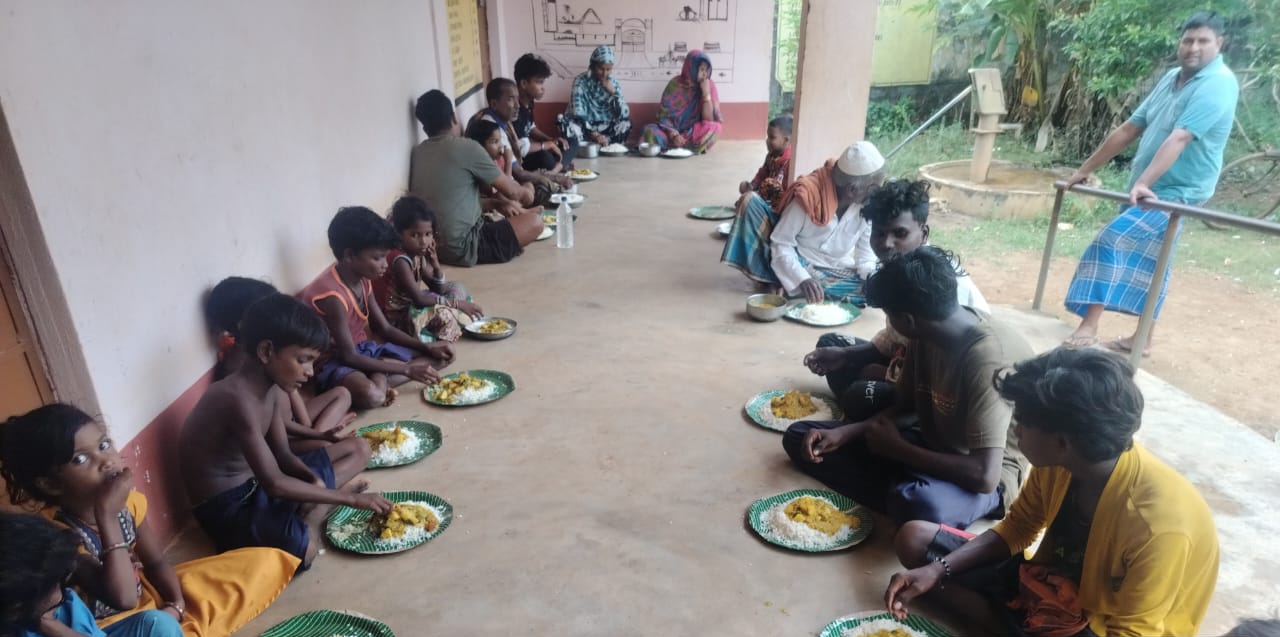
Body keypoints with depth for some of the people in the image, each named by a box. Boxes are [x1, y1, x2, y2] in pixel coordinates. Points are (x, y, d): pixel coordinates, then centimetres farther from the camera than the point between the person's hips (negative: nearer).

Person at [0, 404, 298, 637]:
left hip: (147, 596, 6)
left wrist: (177, 604, -13)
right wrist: (107, 515, -38)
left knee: (263, 561, 0)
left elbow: (155, 561, 5)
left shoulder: (127, 499, -9)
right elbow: (123, 598, -35)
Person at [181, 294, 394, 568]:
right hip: (227, 507, -9)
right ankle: (312, 513, -6)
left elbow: (282, 456, 7)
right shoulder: (239, 399, -28)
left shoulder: (270, 387, 1)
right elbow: (273, 483, -30)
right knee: (304, 549, -37)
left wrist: (314, 479, -15)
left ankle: (313, 511, -6)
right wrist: (351, 498, -26)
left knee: (358, 448, 10)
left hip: (259, 482, 9)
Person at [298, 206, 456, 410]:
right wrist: (407, 369, -22)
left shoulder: (363, 279, 1)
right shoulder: (332, 295, -25)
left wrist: (428, 347, -5)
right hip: (334, 361, -9)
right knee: (370, 395, -43)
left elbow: (385, 329, 9)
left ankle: (379, 379, -12)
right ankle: (379, 380, -11)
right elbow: (348, 357, -24)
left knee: (439, 357, 3)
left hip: (363, 350, 9)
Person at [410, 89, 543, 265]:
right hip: (461, 249, -9)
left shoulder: (417, 152, 9)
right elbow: (512, 191, -3)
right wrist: (526, 191, 19)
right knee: (535, 222, 0)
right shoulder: (467, 147, -13)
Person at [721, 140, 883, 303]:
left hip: (837, 273, 4)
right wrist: (802, 279, -37)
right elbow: (781, 245, -21)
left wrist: (870, 273, -21)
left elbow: (866, 248, 1)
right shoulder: (809, 195, -23)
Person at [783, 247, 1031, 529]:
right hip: (931, 446, 8)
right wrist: (845, 432, -9)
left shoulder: (988, 358, -30)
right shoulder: (926, 334, -6)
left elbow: (985, 475, -33)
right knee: (799, 437, -1)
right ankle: (900, 498, -14)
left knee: (918, 505, -46)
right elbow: (907, 405, 8)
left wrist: (896, 448, -20)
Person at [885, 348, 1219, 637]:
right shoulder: (1057, 464, -14)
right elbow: (1016, 529, 1)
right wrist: (938, 570, -12)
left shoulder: (1159, 526, -31)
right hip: (1052, 583, 7)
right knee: (915, 539, 2)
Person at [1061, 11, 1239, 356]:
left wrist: (1143, 183, -39)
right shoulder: (1171, 78, 11)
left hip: (1175, 193, -8)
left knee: (1111, 240, -22)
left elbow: (1180, 138, -28)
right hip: (1150, 190, 9)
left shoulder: (1218, 83, -15)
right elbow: (1129, 129, 13)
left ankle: (1089, 326, -20)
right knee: (1146, 264, 12)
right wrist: (1086, 169, 12)